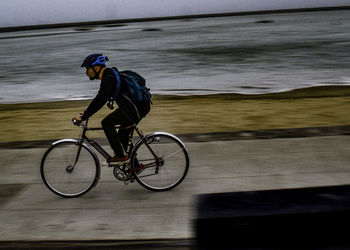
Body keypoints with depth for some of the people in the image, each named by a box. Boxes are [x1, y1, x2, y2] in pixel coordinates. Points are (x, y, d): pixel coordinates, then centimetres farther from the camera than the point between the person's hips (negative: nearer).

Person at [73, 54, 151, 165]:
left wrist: (83, 117, -20)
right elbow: (100, 98, 27)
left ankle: (121, 156, -6)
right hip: (140, 105, 10)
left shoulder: (109, 79, -18)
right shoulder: (109, 75, 13)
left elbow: (99, 100, -24)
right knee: (123, 135, 18)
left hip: (138, 107, -10)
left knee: (106, 123, -9)